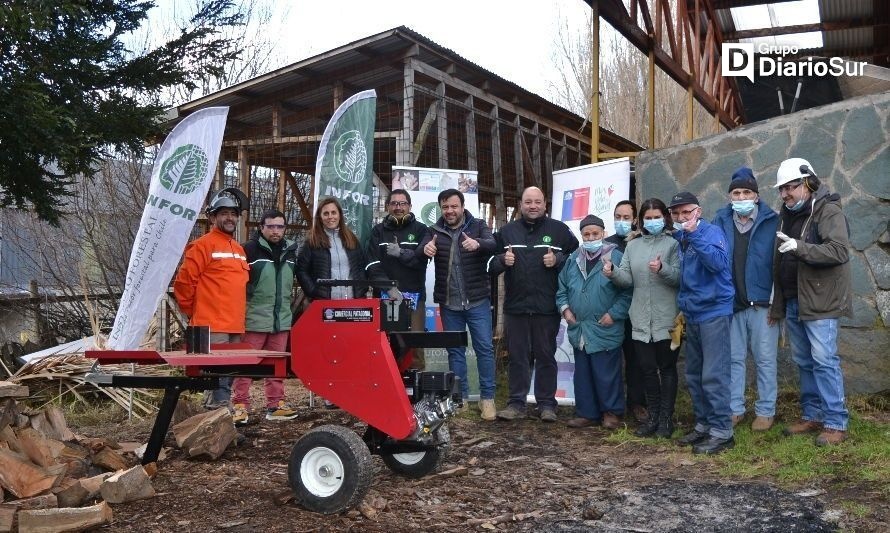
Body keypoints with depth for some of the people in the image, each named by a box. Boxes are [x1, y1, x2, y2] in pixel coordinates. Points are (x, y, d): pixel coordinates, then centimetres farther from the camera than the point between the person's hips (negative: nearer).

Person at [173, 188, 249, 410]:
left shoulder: (239, 250, 18)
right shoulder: (203, 245, -6)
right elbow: (184, 282, -9)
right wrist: (193, 312, -2)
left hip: (235, 327, 8)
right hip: (212, 327, -8)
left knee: (227, 376, 12)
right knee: (217, 376, -9)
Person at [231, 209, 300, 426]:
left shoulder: (291, 251, 11)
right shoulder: (249, 250, -8)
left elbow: (294, 281, 27)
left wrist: (290, 301, 22)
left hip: (282, 320, 6)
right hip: (254, 319, -5)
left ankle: (276, 405, 20)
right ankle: (240, 406, 7)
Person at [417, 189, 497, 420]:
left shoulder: (478, 226, 0)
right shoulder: (434, 231, 4)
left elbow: (492, 244, -18)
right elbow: (417, 252, -10)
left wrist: (477, 244, -41)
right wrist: (425, 249, -35)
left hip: (477, 301, -2)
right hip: (448, 303, 2)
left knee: (484, 348, 1)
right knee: (455, 350, 10)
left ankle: (487, 397, 11)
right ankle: (460, 397, 21)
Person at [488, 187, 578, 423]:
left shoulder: (559, 230, 4)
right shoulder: (507, 231, 10)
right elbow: (490, 265, 13)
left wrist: (558, 259, -11)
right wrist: (502, 260, -9)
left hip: (547, 308, -2)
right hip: (515, 306, 2)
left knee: (546, 356, 6)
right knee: (517, 357, 7)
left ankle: (547, 404, 16)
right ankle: (516, 403, 16)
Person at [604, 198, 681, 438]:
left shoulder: (673, 243, -1)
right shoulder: (633, 245, 11)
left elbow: (680, 277, -10)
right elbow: (627, 278, 2)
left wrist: (662, 269, -27)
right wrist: (613, 273, -17)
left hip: (667, 319, -4)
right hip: (641, 319, 4)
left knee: (667, 368, 7)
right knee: (646, 368, 10)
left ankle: (666, 418, 16)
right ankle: (653, 416, 23)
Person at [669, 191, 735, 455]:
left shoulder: (712, 231, -10)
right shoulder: (678, 238, 10)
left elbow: (718, 262, -29)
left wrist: (694, 234, -31)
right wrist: (683, 306, 13)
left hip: (714, 312, -8)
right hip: (692, 314, 8)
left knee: (713, 375, -7)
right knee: (694, 376, 13)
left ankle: (722, 431, 1)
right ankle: (703, 425, 24)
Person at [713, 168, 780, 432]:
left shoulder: (772, 222, -3)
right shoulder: (721, 222, 5)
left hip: (762, 303, -3)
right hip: (731, 303, 3)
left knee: (765, 359, 6)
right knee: (733, 358, 11)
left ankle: (765, 411, 17)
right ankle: (734, 409, 21)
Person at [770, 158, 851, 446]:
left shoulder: (828, 211, -9)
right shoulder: (788, 214, 15)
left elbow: (839, 251, -22)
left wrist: (799, 247, -32)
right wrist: (778, 301, 16)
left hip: (819, 302, -8)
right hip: (793, 302, 8)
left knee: (824, 361, -7)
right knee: (804, 362, 13)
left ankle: (836, 423, 0)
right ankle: (812, 416, 22)